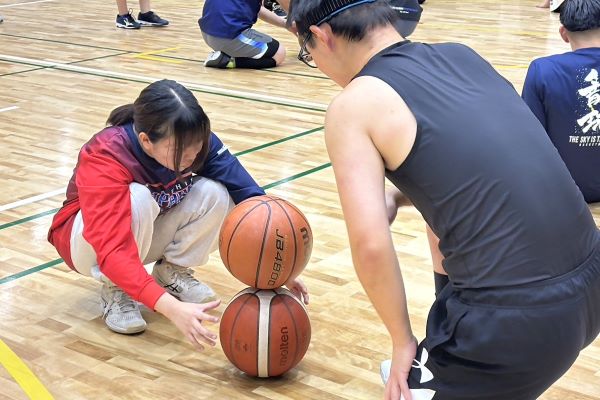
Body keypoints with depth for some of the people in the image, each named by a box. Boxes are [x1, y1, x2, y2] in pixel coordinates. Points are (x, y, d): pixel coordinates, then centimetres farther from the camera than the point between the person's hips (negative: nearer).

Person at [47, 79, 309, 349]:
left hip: (149, 234, 4)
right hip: (88, 241, -4)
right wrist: (172, 308, -56)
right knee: (138, 200, -37)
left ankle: (172, 272, -1)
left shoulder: (196, 141, -23)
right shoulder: (105, 157, -36)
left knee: (215, 193, -24)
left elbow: (248, 195, -22)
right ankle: (115, 290, -13)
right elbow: (113, 252, -44)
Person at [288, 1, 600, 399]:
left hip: (521, 321, -8)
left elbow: (370, 244, -12)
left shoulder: (352, 104, -5)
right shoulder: (461, 53, 14)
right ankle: (433, 367, 52)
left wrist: (402, 340, 2)